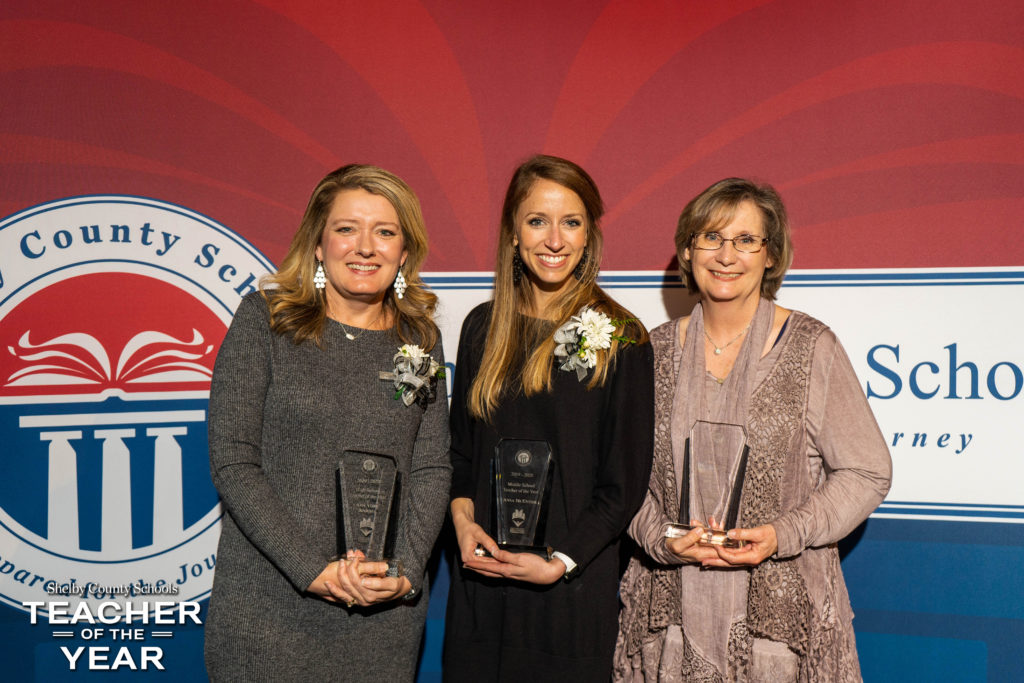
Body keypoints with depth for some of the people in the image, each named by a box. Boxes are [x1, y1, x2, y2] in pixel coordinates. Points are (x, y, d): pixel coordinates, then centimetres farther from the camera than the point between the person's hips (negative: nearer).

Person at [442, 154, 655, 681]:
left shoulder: (620, 340, -5)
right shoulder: (483, 328, 7)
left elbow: (624, 484, -4)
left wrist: (561, 562, -13)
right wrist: (463, 518, -4)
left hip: (572, 586, -3)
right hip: (480, 582, 4)